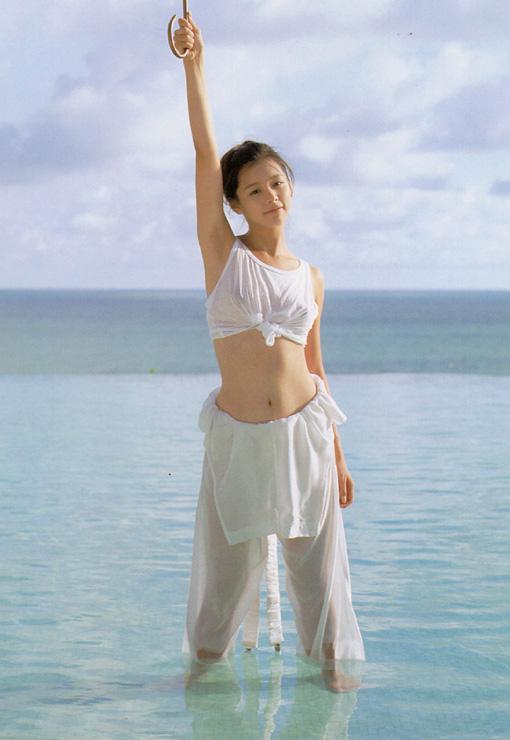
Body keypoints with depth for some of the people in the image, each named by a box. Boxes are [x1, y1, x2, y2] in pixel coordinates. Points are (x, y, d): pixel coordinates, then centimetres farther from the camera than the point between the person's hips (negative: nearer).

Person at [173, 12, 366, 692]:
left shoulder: (311, 277, 7)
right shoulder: (222, 253, -1)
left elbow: (315, 366, 12)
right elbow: (204, 152, -11)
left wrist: (337, 456, 12)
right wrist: (193, 62, -18)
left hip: (305, 429, 2)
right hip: (238, 435, -2)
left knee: (316, 557, 7)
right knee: (227, 561, 9)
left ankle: (330, 660, 23)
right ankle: (206, 656, 31)